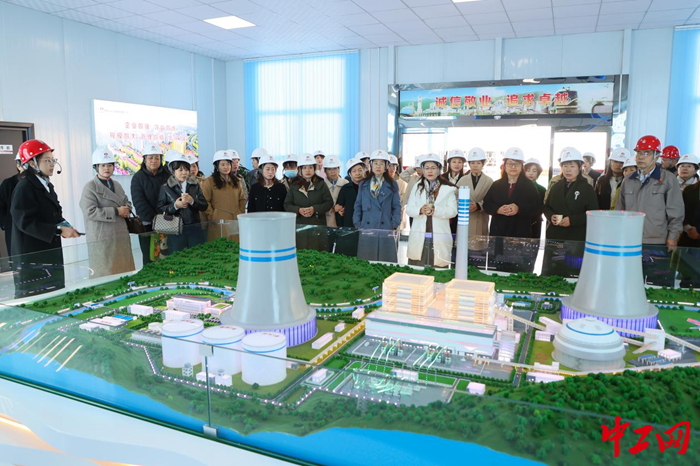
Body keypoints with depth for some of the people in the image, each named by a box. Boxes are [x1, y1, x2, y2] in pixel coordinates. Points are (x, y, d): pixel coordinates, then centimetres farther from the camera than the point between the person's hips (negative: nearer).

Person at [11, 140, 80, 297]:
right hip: (31, 258, -9)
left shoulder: (46, 185, 14)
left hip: (49, 253, 9)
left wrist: (65, 225, 0)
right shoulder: (24, 188, -14)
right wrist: (59, 230, -23)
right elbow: (26, 222, -22)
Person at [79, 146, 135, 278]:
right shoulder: (90, 187, -7)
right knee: (105, 275, -2)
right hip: (102, 239, -6)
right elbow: (90, 212, -18)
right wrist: (116, 212, -17)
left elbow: (126, 202, 22)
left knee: (125, 272, 8)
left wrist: (126, 210, -2)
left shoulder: (117, 185, 15)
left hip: (121, 236, 7)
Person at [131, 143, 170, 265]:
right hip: (148, 225, -1)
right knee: (150, 259, 2)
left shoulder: (168, 175, 7)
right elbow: (139, 203, -6)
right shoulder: (138, 178, 2)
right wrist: (153, 218, -16)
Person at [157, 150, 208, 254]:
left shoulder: (195, 185, 6)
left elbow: (204, 206, 3)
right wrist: (175, 206, -17)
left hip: (195, 228, 2)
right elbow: (160, 209, -3)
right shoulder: (165, 188, 0)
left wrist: (192, 201, -14)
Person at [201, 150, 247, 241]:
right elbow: (205, 202, -5)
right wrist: (212, 217, -8)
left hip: (236, 222, 4)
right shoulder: (209, 182, -1)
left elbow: (242, 199, 18)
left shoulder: (237, 181, 15)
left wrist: (241, 214, 8)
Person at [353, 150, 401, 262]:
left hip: (386, 231, -1)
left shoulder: (392, 185, 8)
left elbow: (397, 206, 6)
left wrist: (394, 224, -5)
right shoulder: (363, 184, 12)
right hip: (366, 230, 1)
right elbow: (358, 205, 10)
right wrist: (357, 224, 1)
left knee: (386, 262, 0)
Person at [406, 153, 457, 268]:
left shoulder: (448, 188, 0)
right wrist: (420, 210, -15)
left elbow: (453, 211, -5)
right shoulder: (417, 187, 10)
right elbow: (409, 209, 5)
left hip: (439, 238, -2)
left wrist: (435, 210, -20)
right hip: (419, 237, 2)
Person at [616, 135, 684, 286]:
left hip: (658, 247, -4)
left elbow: (676, 213, -3)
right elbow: (620, 211, 17)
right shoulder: (628, 180, 10)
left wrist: (673, 237, -7)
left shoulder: (668, 179, -3)